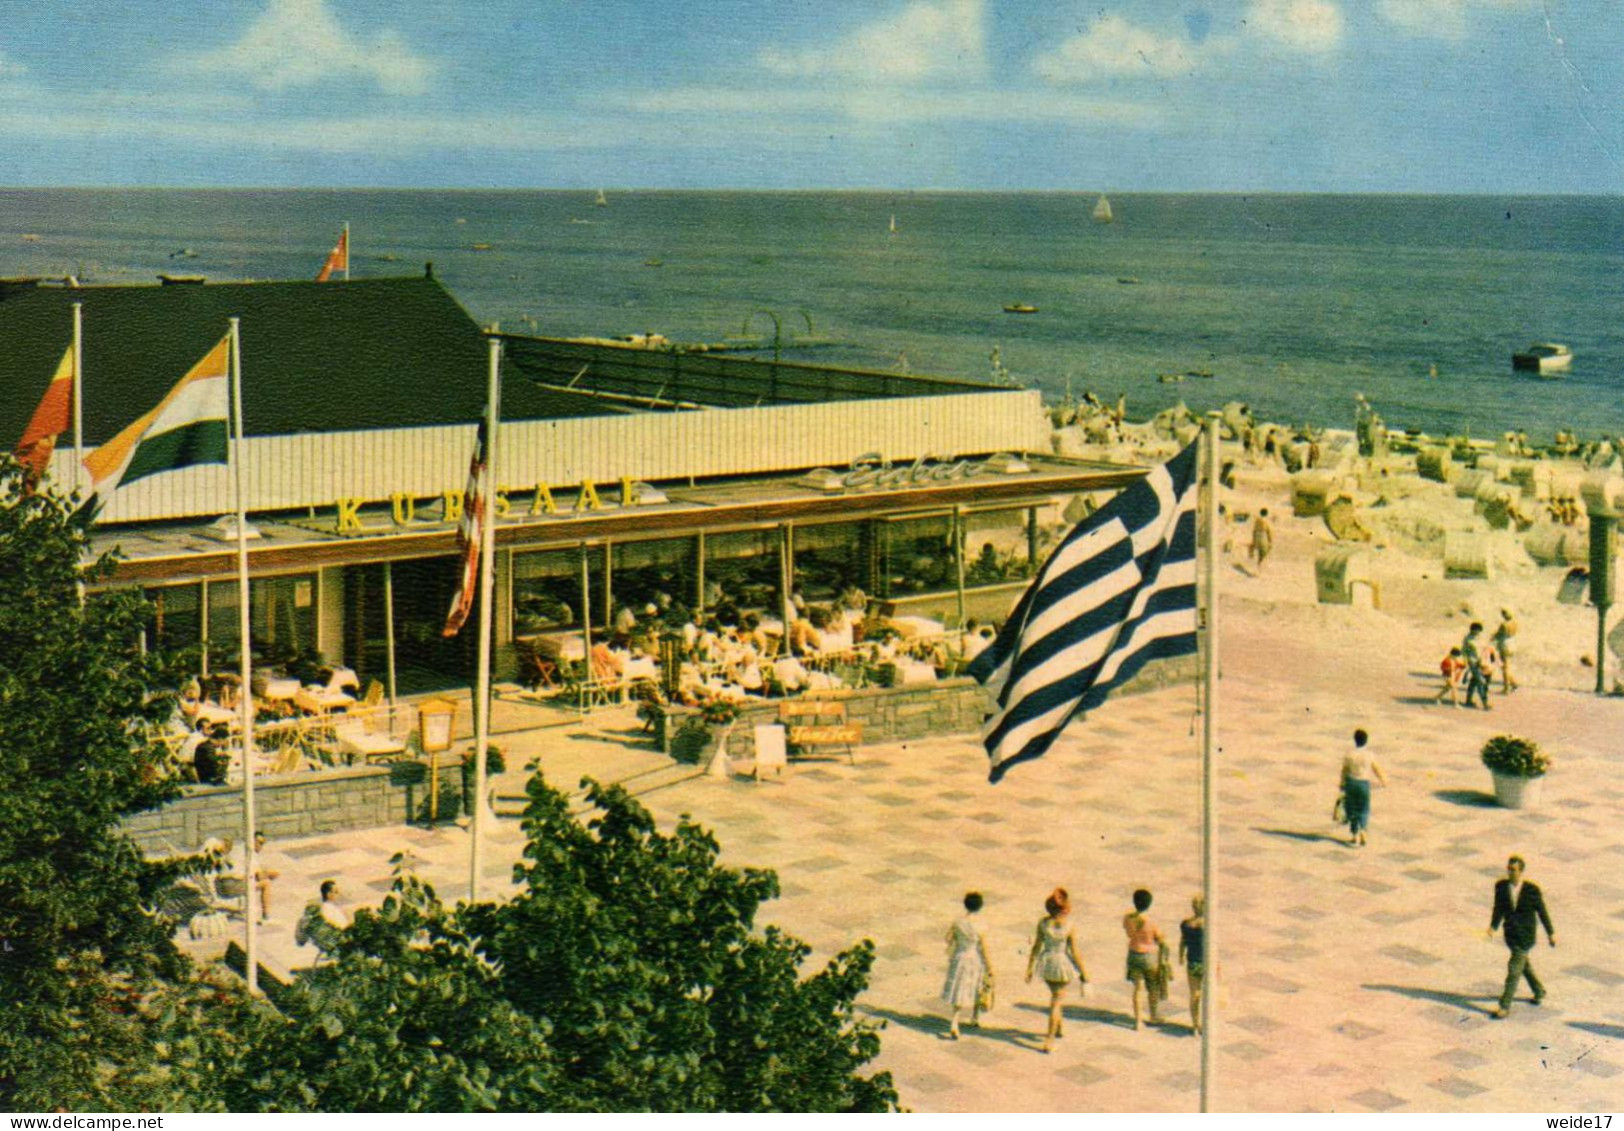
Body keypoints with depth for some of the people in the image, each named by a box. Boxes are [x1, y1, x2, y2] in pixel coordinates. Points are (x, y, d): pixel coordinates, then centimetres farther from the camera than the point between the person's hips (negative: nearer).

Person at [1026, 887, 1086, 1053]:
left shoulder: (1043, 923, -13)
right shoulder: (1068, 927, -21)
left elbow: (1036, 947, -5)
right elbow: (1074, 953, -15)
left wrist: (1030, 968, 6)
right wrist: (1084, 973, -2)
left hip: (1046, 963, 3)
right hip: (1063, 963, -3)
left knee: (1055, 995, 29)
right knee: (1055, 1002, 10)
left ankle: (1060, 1029, 45)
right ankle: (1049, 1041, 12)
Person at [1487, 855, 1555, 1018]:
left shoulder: (1532, 890, -16)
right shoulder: (1501, 886, -6)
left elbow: (1542, 911, -6)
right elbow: (1499, 909, 1)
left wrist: (1551, 933, 1)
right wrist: (1493, 926, -15)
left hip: (1526, 935, -5)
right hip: (1511, 934, 5)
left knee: (1514, 968, -8)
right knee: (1523, 964, 22)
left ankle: (1505, 1006, -2)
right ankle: (1539, 991, 46)